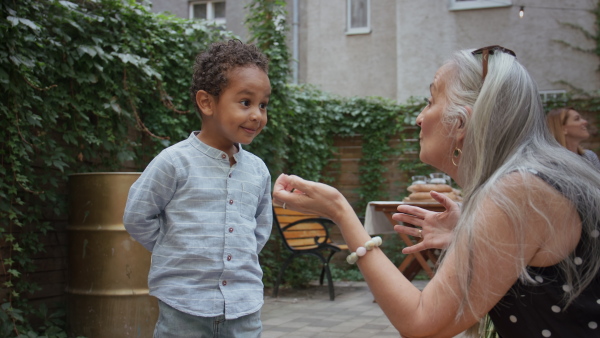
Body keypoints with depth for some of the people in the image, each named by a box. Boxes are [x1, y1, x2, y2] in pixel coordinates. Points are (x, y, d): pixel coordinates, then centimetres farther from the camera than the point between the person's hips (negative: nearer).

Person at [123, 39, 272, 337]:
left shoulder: (257, 170, 6)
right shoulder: (175, 162, -9)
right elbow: (138, 217, -3)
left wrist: (240, 257, 10)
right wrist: (178, 251, 1)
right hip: (185, 309, -4)